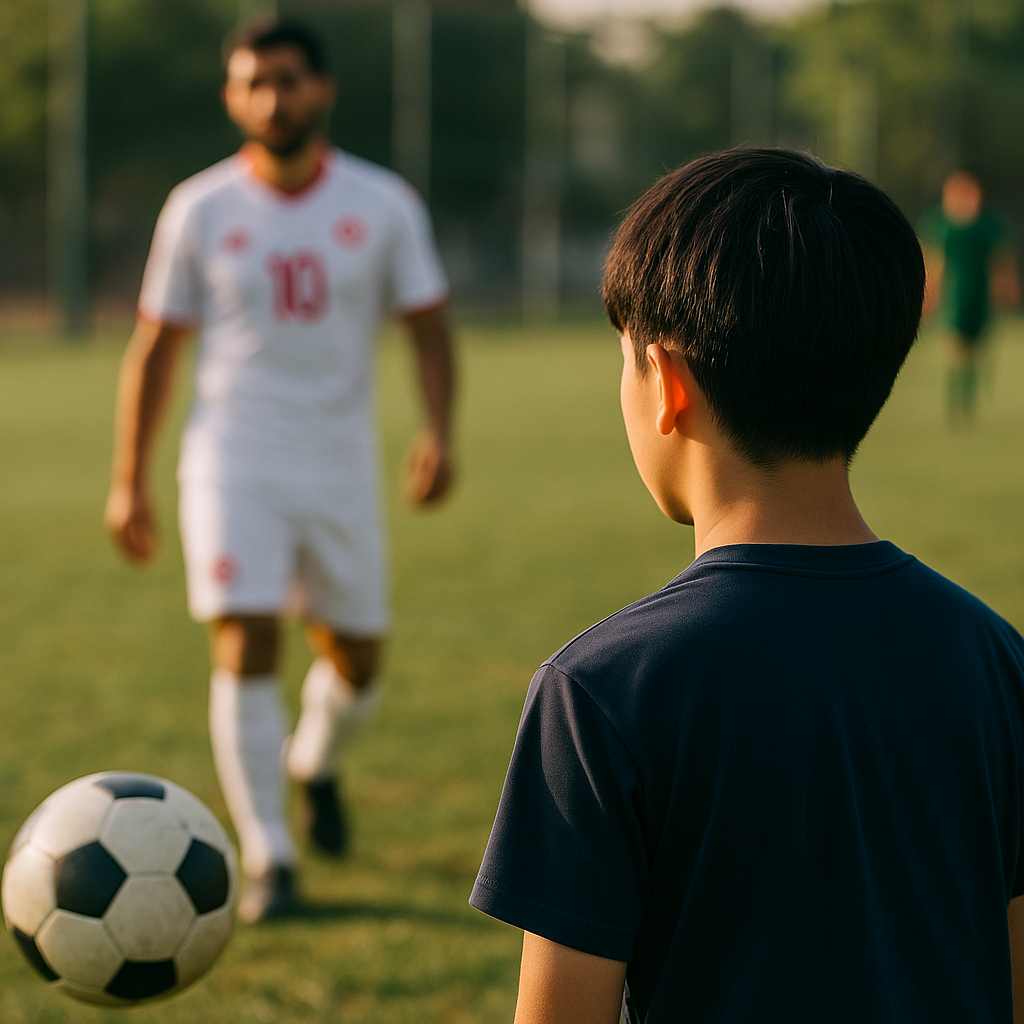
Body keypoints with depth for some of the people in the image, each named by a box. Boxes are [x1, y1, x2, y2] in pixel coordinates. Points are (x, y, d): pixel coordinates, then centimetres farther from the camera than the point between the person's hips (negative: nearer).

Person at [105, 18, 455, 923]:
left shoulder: (384, 204, -1)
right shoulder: (200, 210, -2)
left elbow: (428, 327, 2)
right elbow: (155, 346, 3)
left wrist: (439, 430, -16)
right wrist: (129, 481, 1)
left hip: (341, 465, 2)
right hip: (234, 464, -2)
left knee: (356, 660, 10)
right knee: (245, 645, -14)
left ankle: (317, 763, 44)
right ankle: (268, 860, -5)